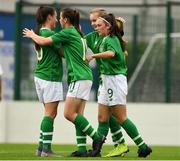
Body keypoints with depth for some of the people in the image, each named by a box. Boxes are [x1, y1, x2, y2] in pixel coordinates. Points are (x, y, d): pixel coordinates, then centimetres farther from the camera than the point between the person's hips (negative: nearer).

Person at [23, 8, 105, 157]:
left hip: (79, 78, -9)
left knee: (69, 114, -11)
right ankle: (82, 149, 0)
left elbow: (43, 41, -7)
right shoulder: (78, 34, 18)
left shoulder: (68, 33, -9)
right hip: (84, 77, 9)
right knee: (77, 115, 5)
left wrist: (31, 34, 11)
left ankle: (97, 137, -10)